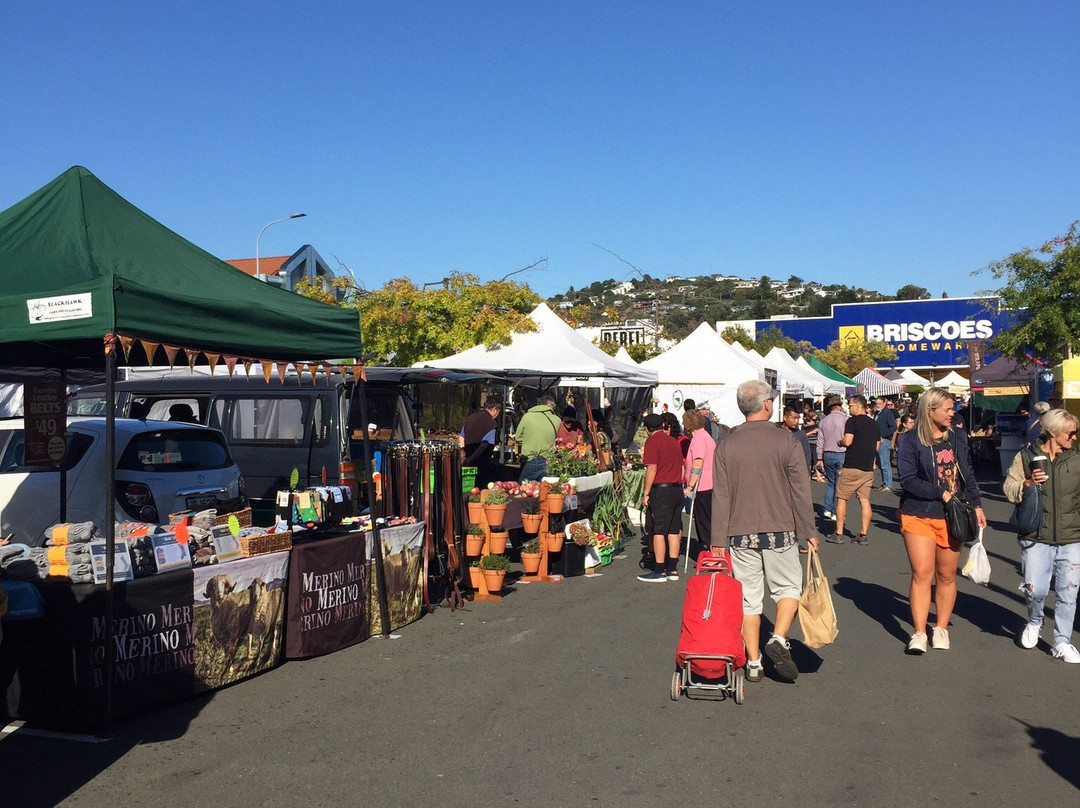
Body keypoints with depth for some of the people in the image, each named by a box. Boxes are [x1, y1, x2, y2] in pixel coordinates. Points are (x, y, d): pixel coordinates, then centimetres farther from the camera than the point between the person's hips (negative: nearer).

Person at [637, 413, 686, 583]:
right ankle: (672, 569, 13)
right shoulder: (673, 441, 14)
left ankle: (659, 571, -3)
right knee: (674, 531, 10)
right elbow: (681, 466, 17)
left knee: (659, 531, -4)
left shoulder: (652, 442, -7)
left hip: (661, 489, -7)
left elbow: (652, 468, -14)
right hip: (677, 489, 7)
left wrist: (646, 493, -11)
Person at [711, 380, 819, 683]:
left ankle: (753, 663, 13)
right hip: (780, 532, -2)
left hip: (740, 533, 2)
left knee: (748, 598, 9)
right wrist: (808, 530, 6)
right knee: (789, 587, 16)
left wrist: (718, 539, 4)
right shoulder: (786, 440, -7)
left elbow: (720, 495, -1)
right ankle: (779, 639, -4)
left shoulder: (726, 444, -2)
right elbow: (800, 490, -4)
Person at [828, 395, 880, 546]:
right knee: (865, 500, 6)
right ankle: (863, 535, 4)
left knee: (842, 498, 3)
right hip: (868, 468, 6)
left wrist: (840, 441, 1)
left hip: (852, 467, -6)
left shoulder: (852, 421, -9)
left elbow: (847, 441, -19)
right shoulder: (874, 424, 12)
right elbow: (877, 447, 17)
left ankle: (838, 534, 4)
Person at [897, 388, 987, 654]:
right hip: (919, 515, -4)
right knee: (921, 574, -7)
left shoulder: (958, 438, 10)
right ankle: (919, 633, -2)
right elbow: (908, 480, -13)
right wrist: (941, 493, -17)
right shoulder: (911, 442, -6)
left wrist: (977, 505, 13)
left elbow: (968, 475, 18)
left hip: (952, 517, 4)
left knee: (947, 576, 8)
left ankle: (941, 629, 21)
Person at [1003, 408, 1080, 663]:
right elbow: (1009, 490, 0)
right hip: (1036, 537, -1)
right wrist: (1028, 482, -16)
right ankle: (1034, 623, 30)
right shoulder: (1026, 456, 0)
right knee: (1035, 590, -1)